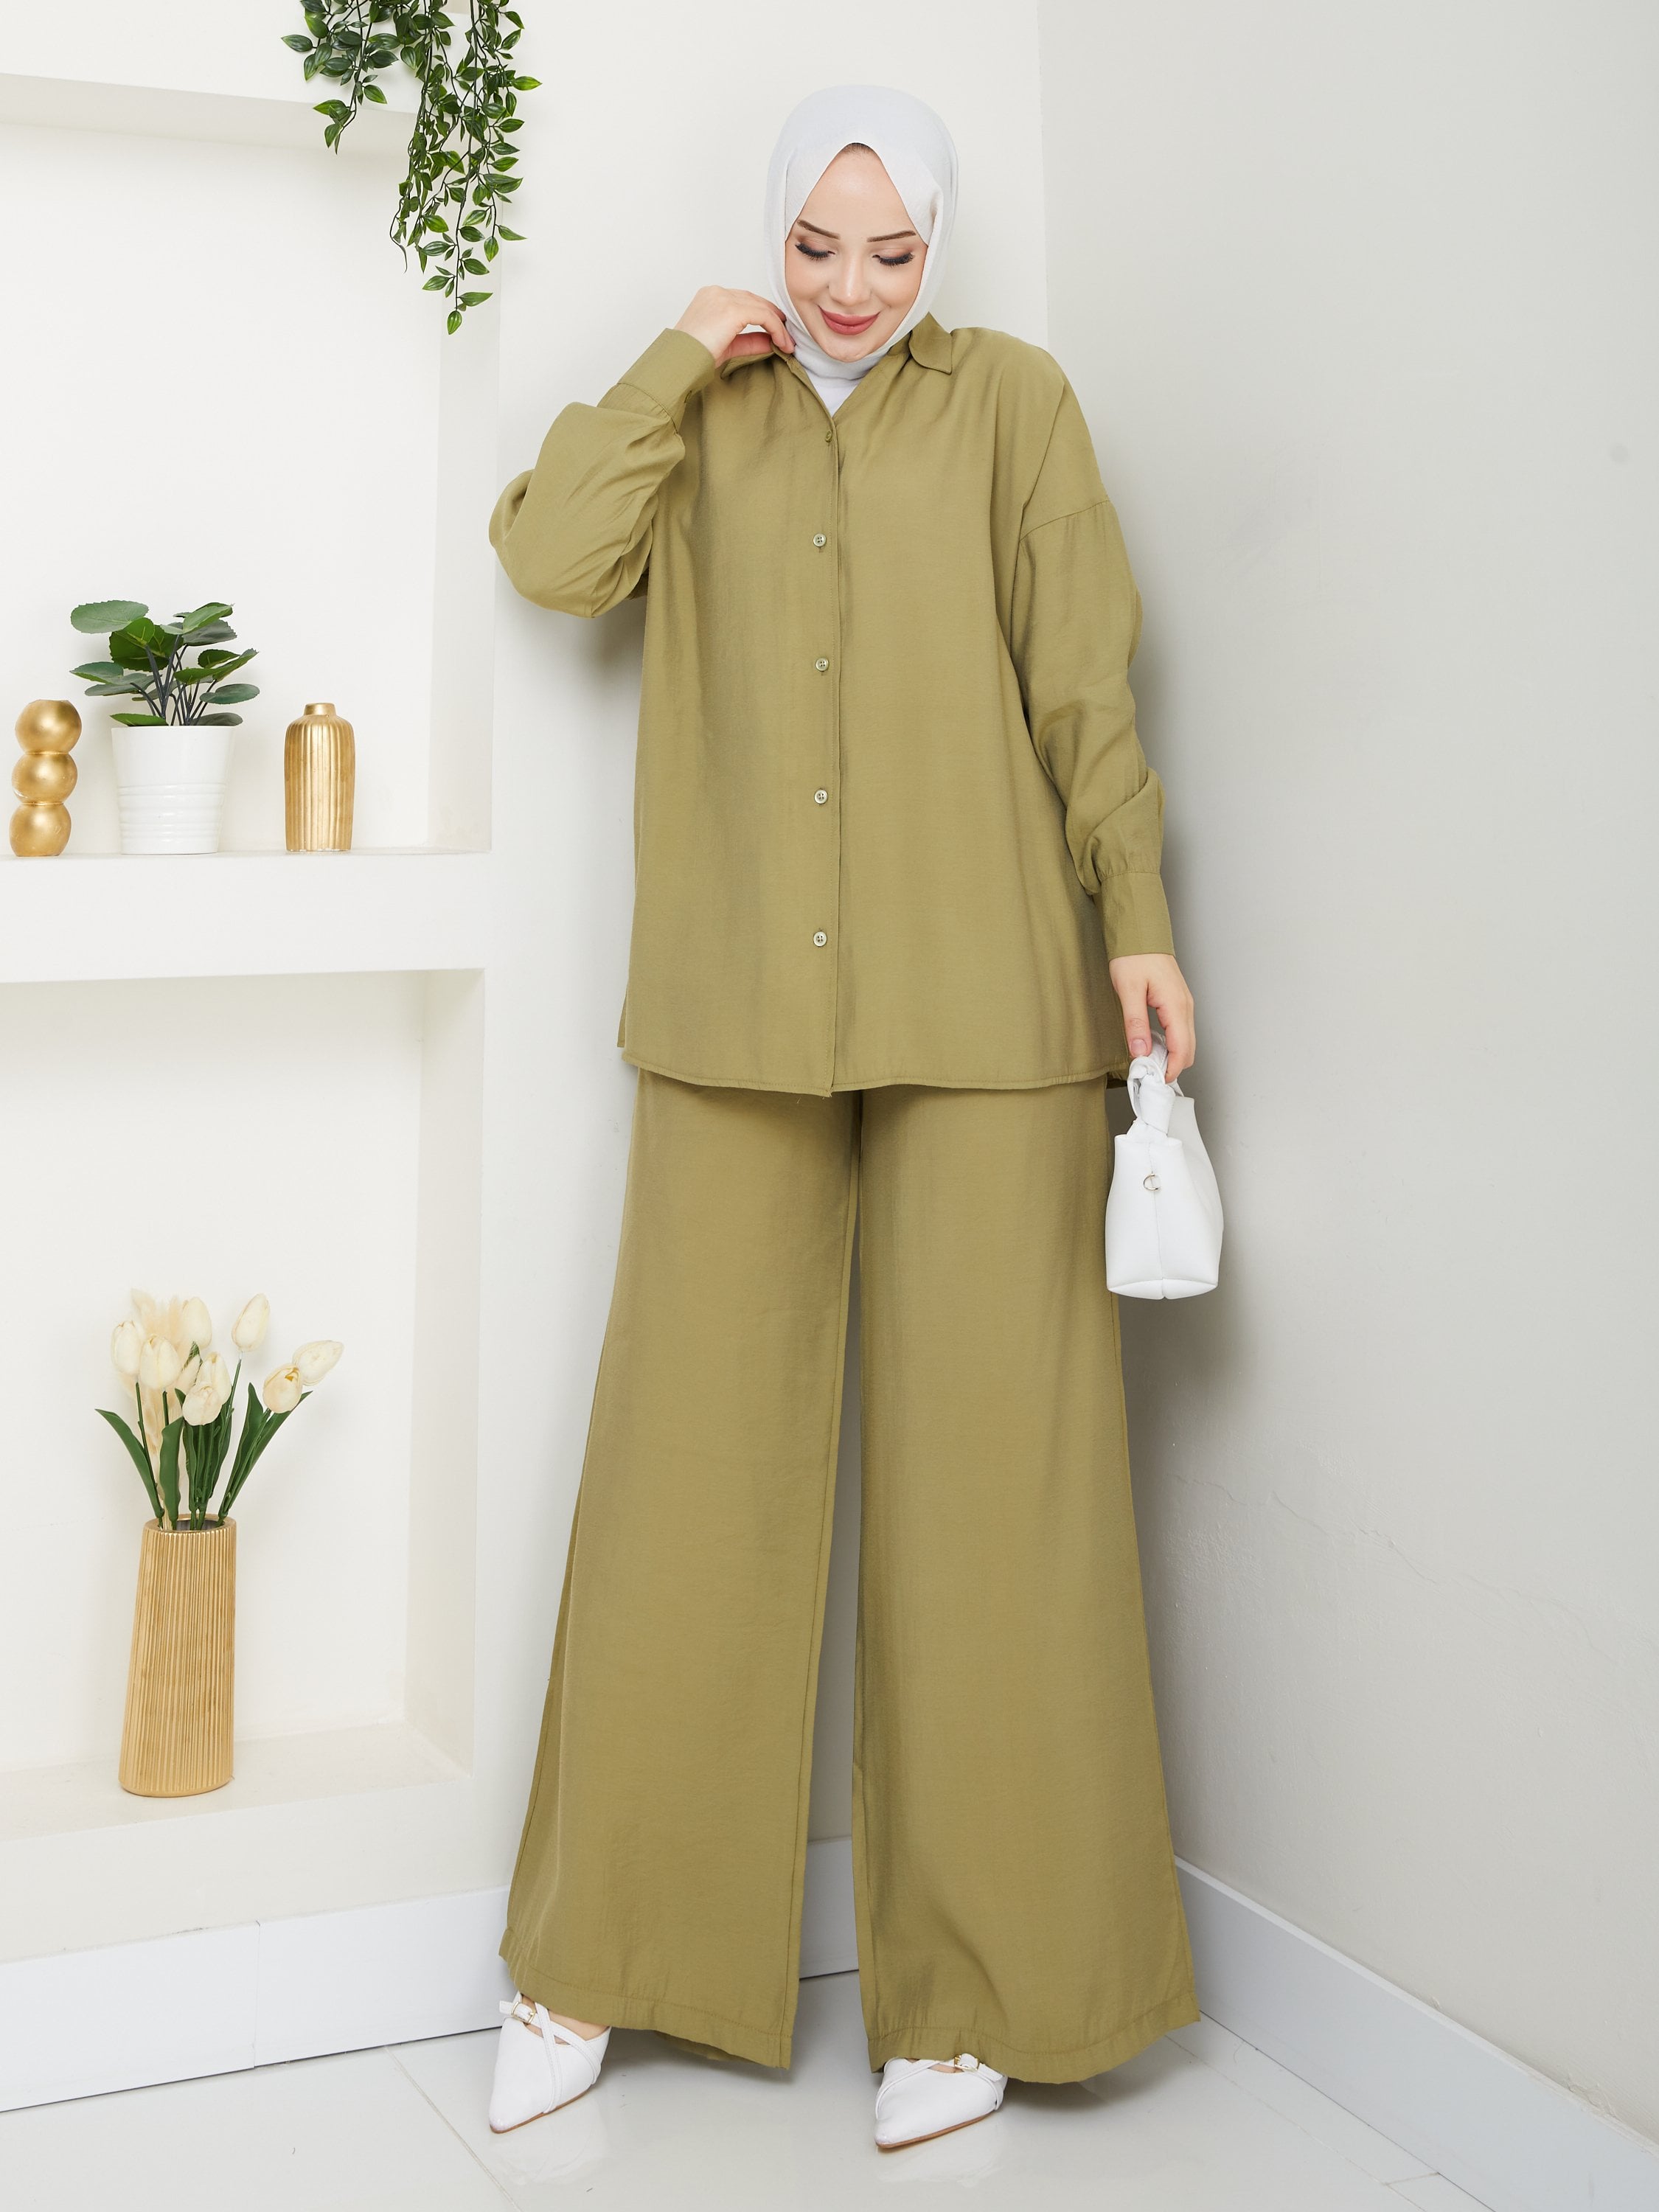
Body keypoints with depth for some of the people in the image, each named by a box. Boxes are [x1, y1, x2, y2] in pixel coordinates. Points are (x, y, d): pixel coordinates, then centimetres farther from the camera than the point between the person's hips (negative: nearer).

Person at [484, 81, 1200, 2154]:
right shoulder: (703, 412, 15)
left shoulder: (1012, 401, 9)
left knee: (983, 1469, -1)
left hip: (980, 1012, -2)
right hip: (738, 1019, 2)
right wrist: (678, 364, 1)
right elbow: (551, 551, -1)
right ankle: (598, 1957, 17)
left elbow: (1087, 686, 4)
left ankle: (975, 1985, 12)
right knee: (687, 1458, 3)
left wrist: (1136, 919, -3)